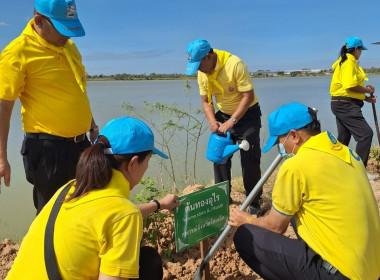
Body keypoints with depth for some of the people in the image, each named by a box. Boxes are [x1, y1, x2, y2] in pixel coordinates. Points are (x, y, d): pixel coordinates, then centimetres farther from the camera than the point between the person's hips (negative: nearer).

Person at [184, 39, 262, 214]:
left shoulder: (235, 64, -26)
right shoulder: (202, 72, -7)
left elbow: (248, 96, -26)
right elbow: (206, 102, -1)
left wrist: (231, 122, -29)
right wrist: (213, 122, -19)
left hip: (247, 113, -6)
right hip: (223, 114, 6)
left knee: (249, 159, -7)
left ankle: (254, 202, 7)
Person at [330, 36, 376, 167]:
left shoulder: (345, 61, 19)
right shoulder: (349, 61, -11)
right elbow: (350, 86, -23)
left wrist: (366, 98, 9)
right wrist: (367, 90, -7)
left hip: (342, 105, 11)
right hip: (345, 105, -11)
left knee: (344, 138, 16)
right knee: (366, 133, -13)